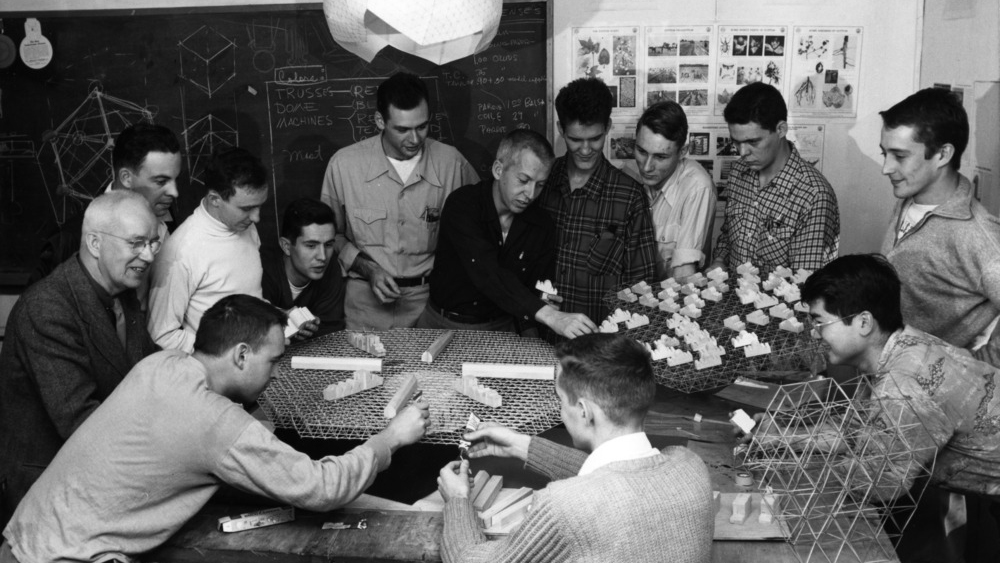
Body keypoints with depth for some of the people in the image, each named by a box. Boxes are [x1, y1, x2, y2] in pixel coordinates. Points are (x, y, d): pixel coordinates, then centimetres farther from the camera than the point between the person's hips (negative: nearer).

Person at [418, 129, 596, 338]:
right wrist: (551, 316, -40)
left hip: (500, 329, 3)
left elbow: (535, 290, 2)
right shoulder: (462, 205, -17)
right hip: (443, 325, -3)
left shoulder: (541, 226, -2)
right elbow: (487, 274, -30)